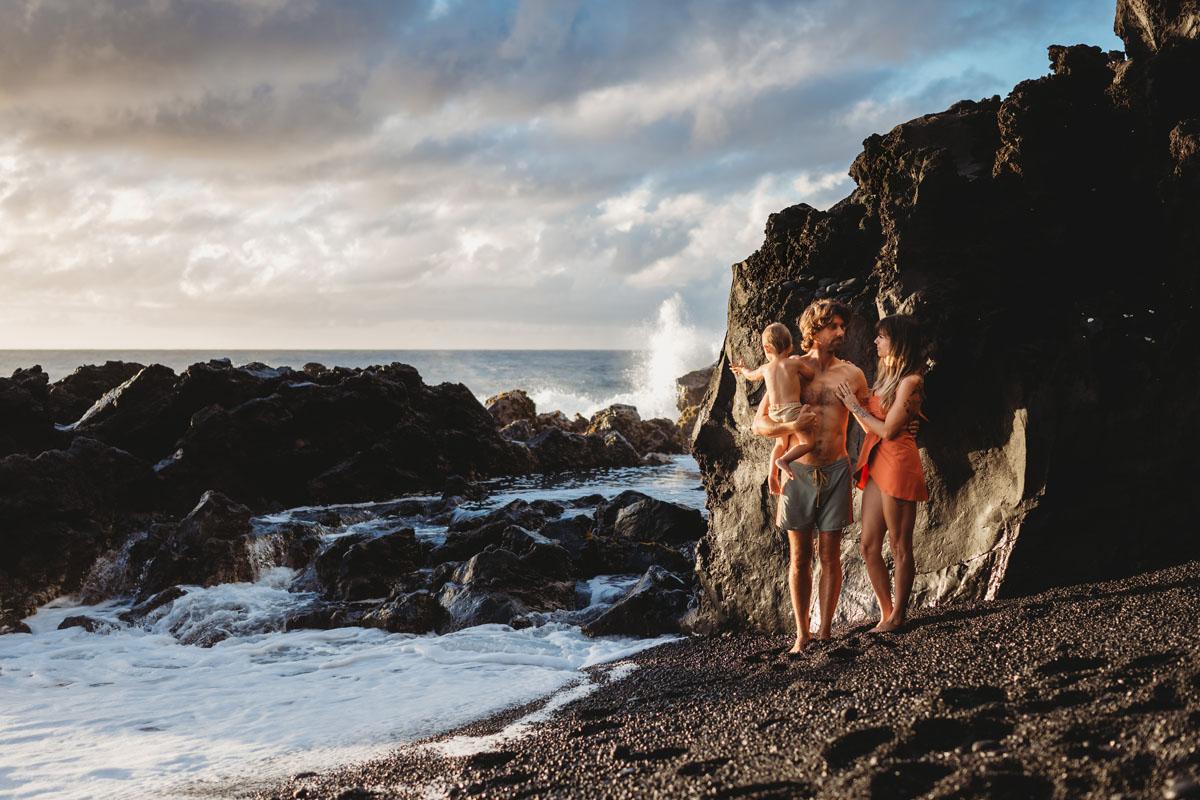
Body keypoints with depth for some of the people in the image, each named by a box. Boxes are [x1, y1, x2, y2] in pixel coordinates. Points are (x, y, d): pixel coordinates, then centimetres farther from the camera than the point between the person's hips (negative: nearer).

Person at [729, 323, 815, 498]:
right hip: (792, 410, -6)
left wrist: (742, 369, 54)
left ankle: (772, 474, 16)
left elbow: (752, 376, 34)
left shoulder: (765, 369, 11)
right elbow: (814, 375, 6)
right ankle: (784, 460, -24)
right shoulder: (795, 362, -4)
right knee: (806, 442, -4)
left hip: (775, 414, 6)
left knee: (781, 444, 25)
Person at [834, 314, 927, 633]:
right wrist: (852, 403, 14)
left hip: (897, 464, -9)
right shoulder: (885, 376, 17)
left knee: (900, 547, 0)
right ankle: (886, 615, 16)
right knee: (869, 547, 8)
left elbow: (888, 430, -14)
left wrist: (855, 406, -5)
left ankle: (897, 618, 8)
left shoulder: (909, 382, -10)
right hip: (875, 464, 9)